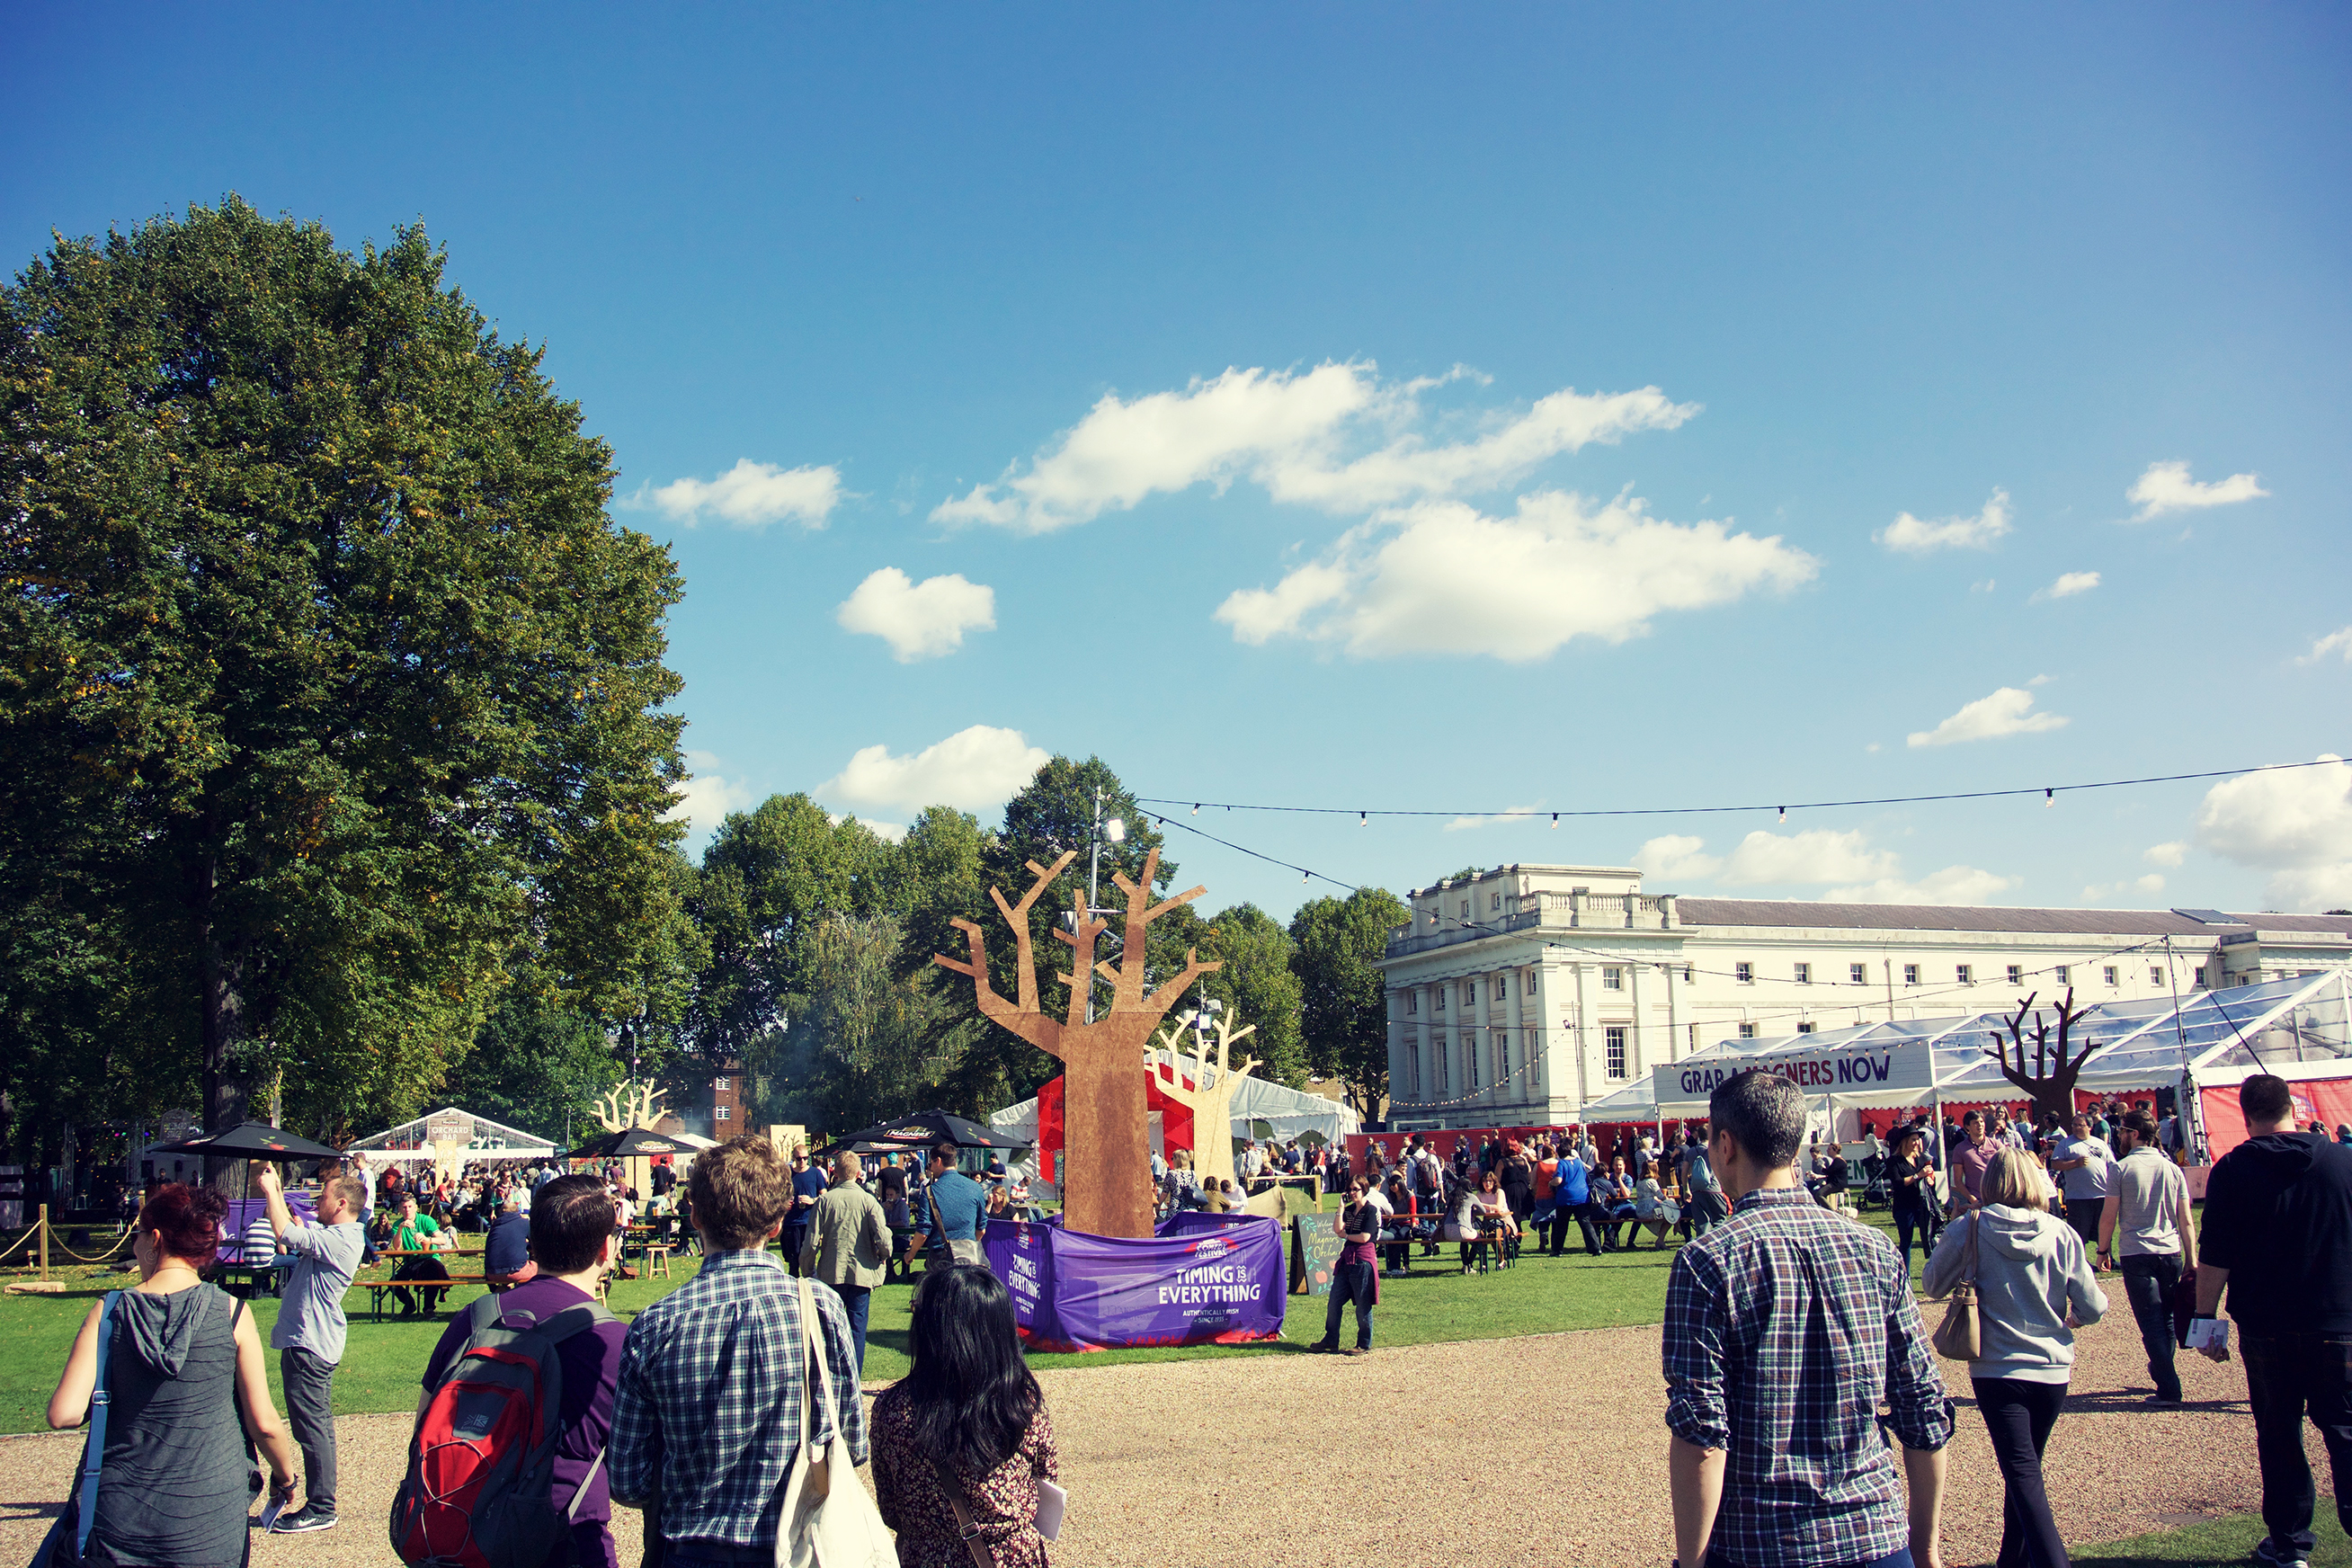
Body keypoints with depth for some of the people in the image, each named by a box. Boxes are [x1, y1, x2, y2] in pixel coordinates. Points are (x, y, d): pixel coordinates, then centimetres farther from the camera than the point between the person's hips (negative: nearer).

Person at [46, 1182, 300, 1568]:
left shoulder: (110, 1312, -6)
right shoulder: (232, 1312, -8)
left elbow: (64, 1415, -11)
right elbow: (263, 1421, -6)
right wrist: (285, 1476, 12)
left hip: (121, 1520, 1)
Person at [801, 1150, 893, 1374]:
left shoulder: (824, 1200, -5)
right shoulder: (868, 1200, -7)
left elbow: (811, 1242, -5)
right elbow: (883, 1239, -14)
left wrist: (807, 1271, 9)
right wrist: (884, 1257, 8)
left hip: (830, 1273, 1)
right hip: (861, 1272, -1)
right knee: (857, 1325, 6)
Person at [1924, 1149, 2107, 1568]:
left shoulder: (1971, 1229, -7)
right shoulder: (2060, 1233, -3)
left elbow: (1932, 1284, 3)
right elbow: (2094, 1307, -3)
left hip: (1996, 1370, -3)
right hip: (2053, 1369, 3)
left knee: (2023, 1477, -5)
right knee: (2027, 1468, 20)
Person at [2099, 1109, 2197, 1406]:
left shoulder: (2121, 1169, -5)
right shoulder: (2172, 1169, 6)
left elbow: (2108, 1216, -5)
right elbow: (2186, 1221, 5)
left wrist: (2103, 1250, 6)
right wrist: (2192, 1259, 9)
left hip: (2136, 1255, -4)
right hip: (2171, 1253, 4)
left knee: (2151, 1322, -2)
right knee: (2167, 1319, 18)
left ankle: (2169, 1388, -5)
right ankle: (2161, 1368, 33)